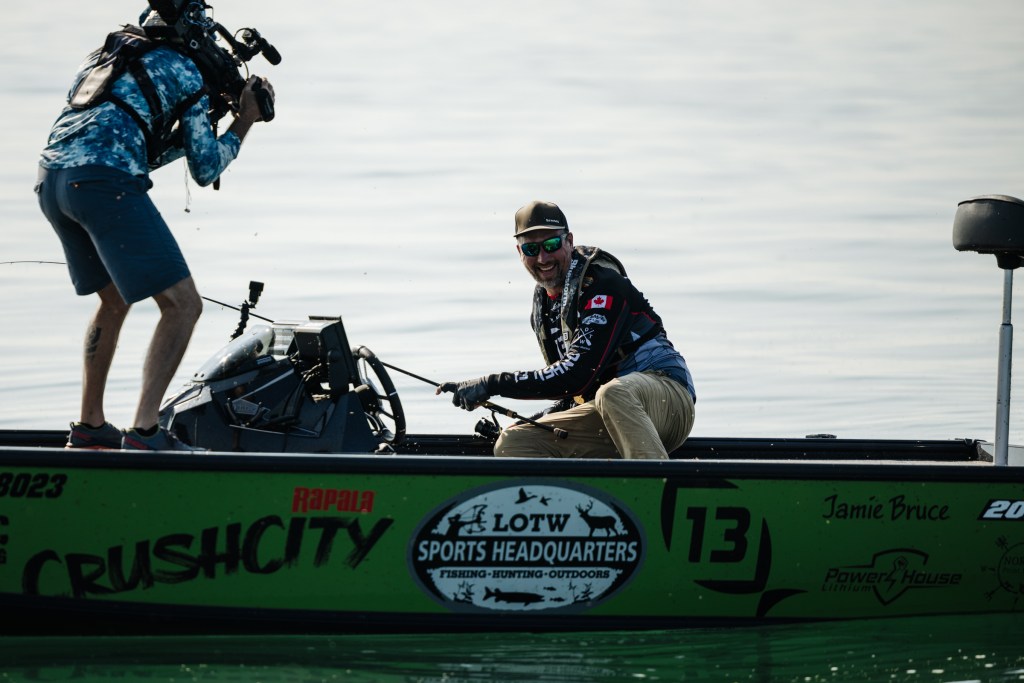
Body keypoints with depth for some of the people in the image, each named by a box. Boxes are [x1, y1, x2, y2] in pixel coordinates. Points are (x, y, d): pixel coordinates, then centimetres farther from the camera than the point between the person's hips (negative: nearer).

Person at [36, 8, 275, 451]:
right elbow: (205, 169, 12)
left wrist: (195, 129, 37)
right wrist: (244, 123, 25)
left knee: (115, 301, 28)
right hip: (103, 185, -8)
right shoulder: (184, 71, 12)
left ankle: (89, 425, 29)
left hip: (51, 180, 8)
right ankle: (144, 433, -12)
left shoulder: (101, 59, 32)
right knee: (182, 305, -3)